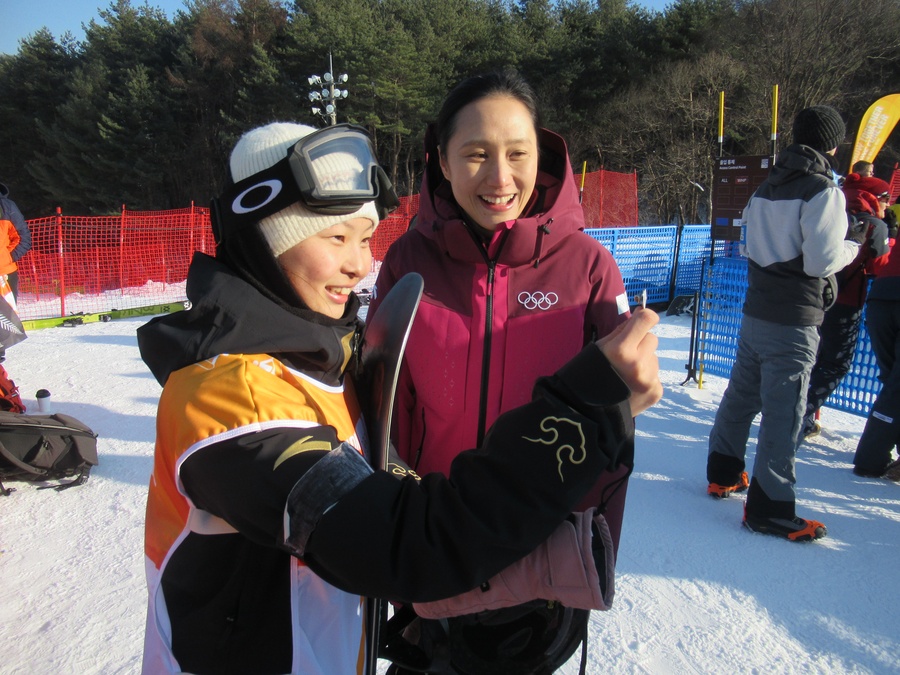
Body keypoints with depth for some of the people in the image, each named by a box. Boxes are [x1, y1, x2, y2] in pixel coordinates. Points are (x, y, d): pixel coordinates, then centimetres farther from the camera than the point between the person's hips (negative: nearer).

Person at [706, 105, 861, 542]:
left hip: (755, 311, 8)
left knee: (741, 395, 17)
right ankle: (768, 508, 4)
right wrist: (852, 248, 3)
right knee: (784, 412, -2)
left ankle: (723, 474, 30)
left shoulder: (767, 186, 10)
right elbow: (822, 260, -16)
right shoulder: (824, 190, -12)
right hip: (793, 322, -8)